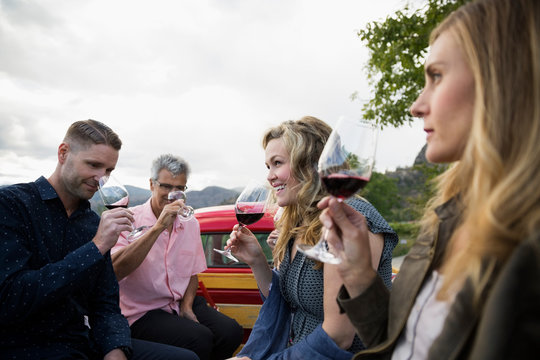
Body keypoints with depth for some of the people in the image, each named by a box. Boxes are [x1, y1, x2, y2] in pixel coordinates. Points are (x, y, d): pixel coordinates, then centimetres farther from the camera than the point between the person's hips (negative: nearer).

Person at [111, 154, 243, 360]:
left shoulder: (190, 223, 7)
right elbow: (115, 271, -27)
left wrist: (187, 306, -3)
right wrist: (158, 227, -29)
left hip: (182, 304, 5)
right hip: (143, 312, -5)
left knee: (231, 332, -18)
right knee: (199, 339, -29)